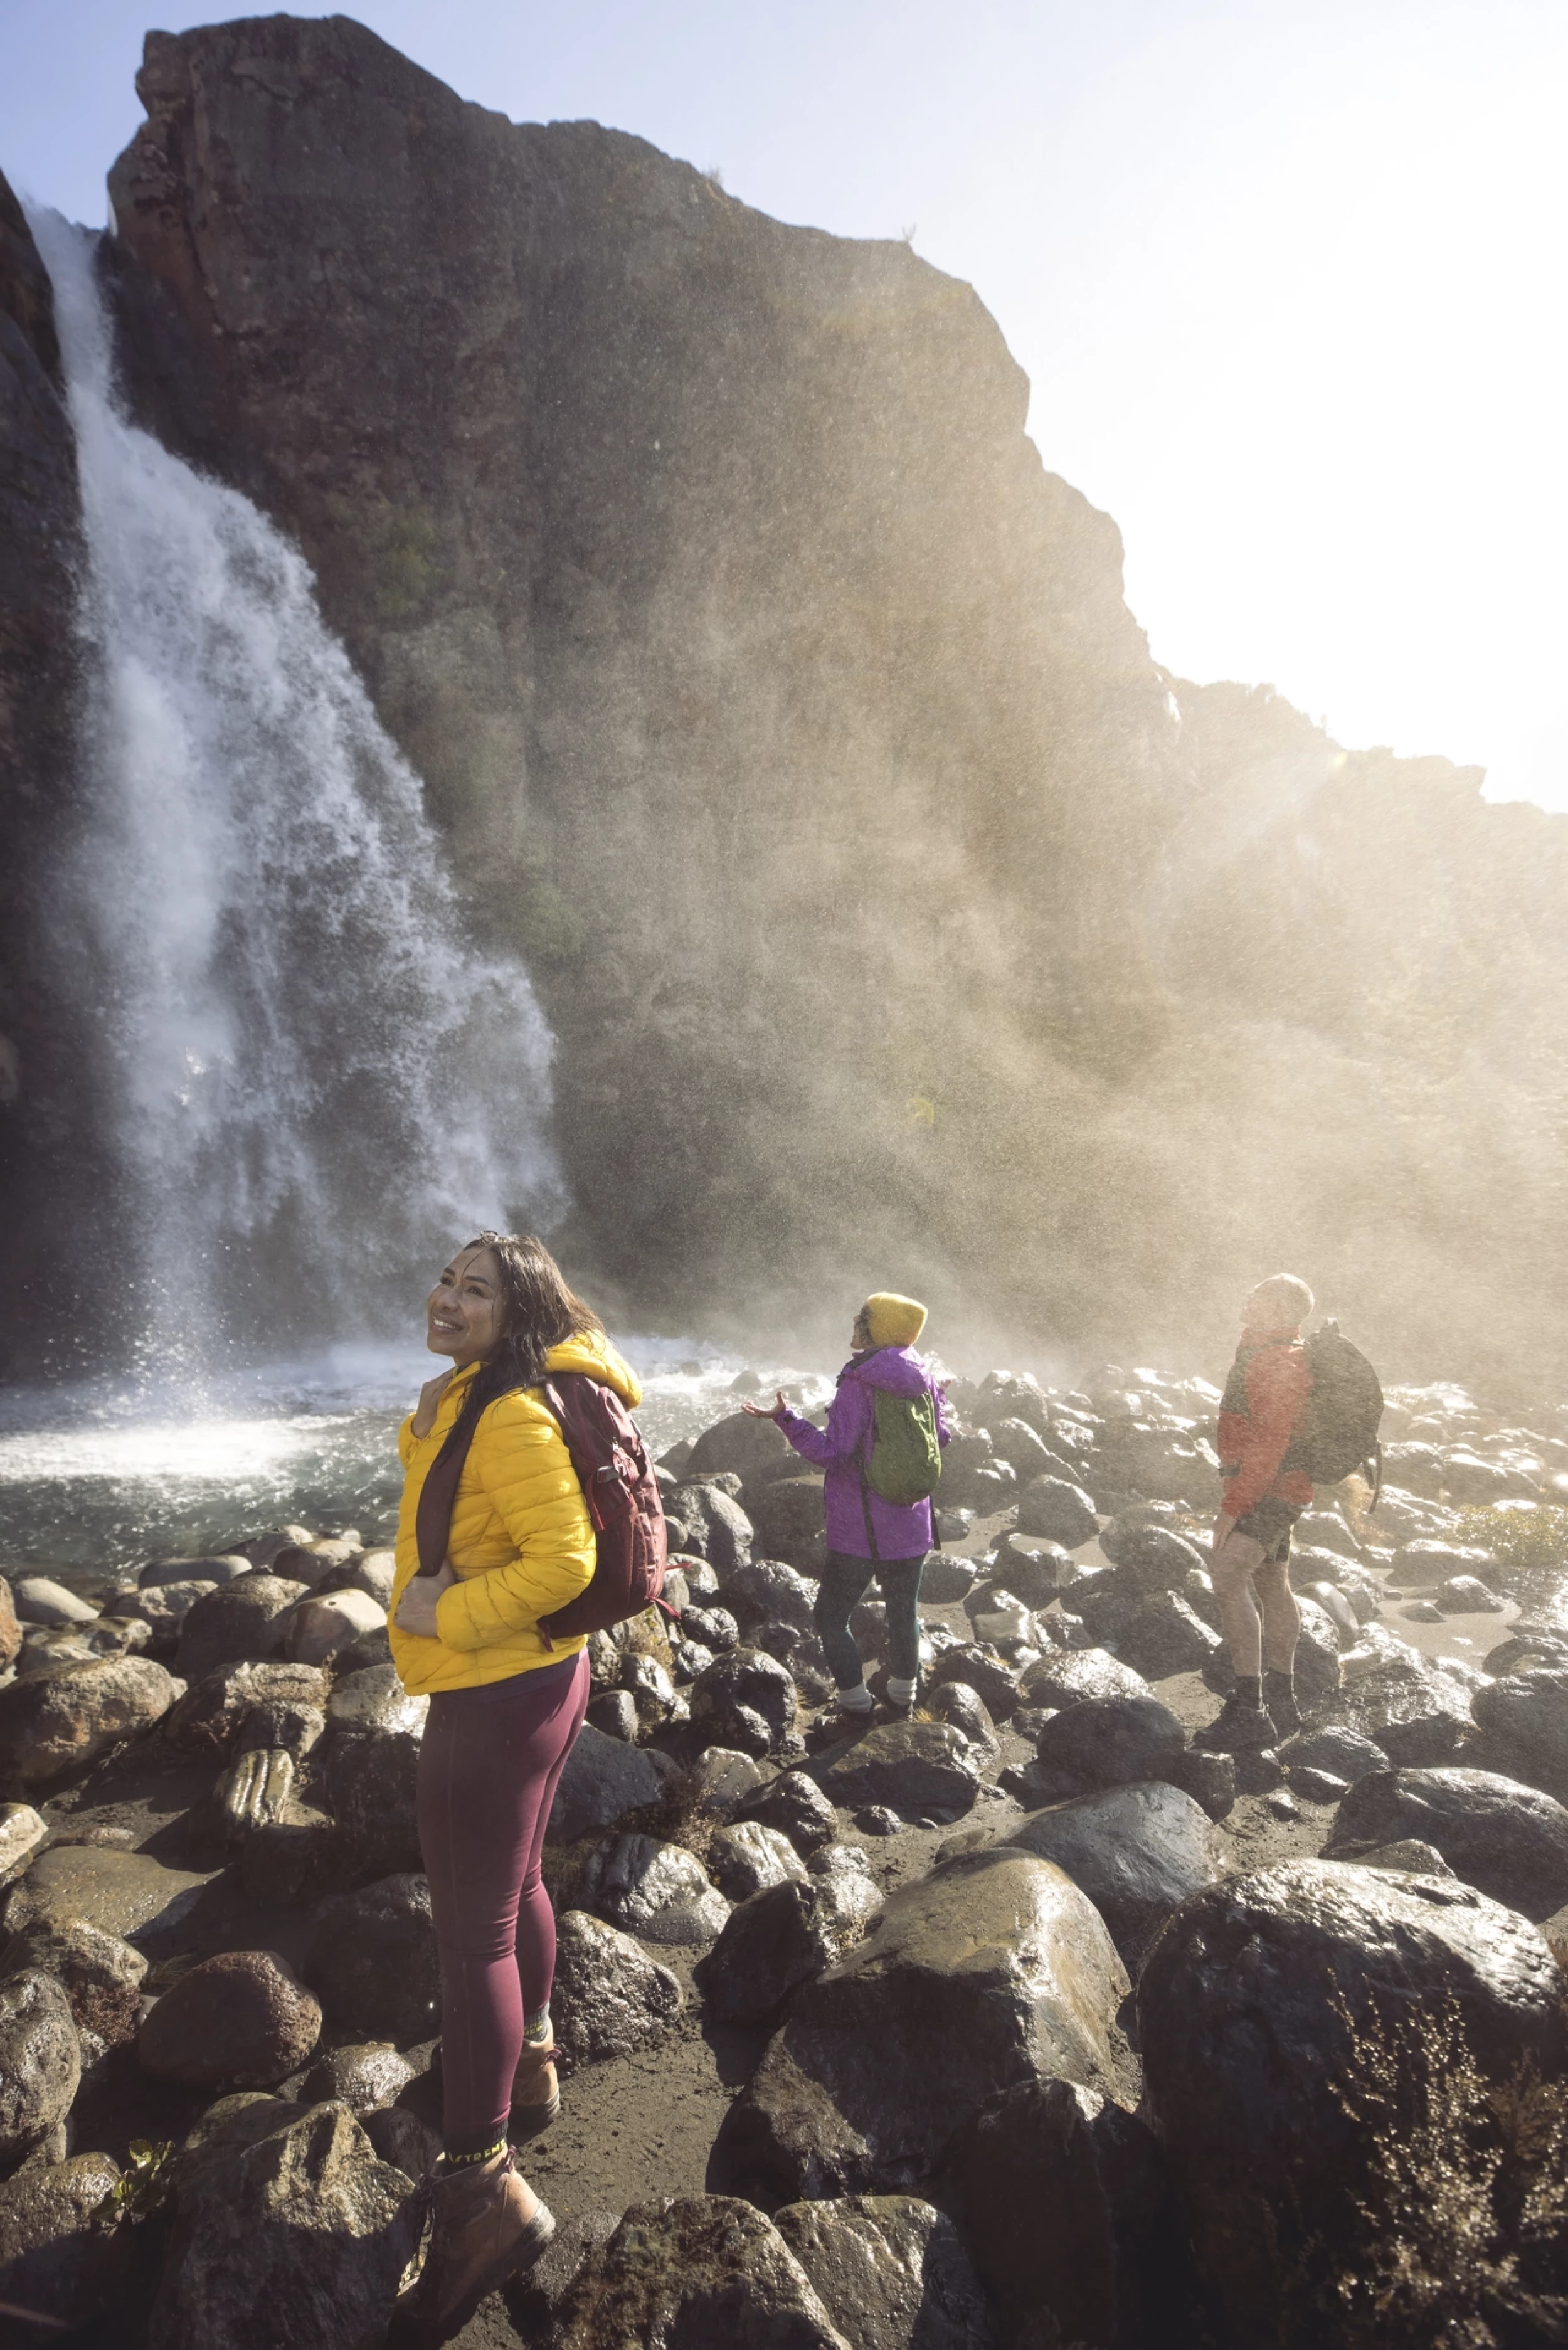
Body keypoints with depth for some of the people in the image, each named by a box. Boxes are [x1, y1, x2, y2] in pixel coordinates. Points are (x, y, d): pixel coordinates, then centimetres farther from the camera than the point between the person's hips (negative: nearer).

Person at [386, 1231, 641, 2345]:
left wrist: (445, 1613, -22)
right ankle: (530, 2070, 48)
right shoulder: (464, 1399, 7)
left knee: (473, 1930, 1)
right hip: (538, 1680, 11)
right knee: (513, 1887, 27)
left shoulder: (511, 1416, -24)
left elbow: (563, 1559, -28)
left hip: (496, 1697, -11)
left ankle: (485, 2186, 14)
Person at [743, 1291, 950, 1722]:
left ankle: (856, 1703, 14)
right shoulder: (923, 1380, -1)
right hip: (912, 1525, 7)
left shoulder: (859, 1383, -20)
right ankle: (903, 1696, 35)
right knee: (904, 1611, 21)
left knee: (831, 1616, 10)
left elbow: (832, 1452, -22)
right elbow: (942, 1436, 13)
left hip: (861, 1531, -6)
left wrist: (784, 1418, -19)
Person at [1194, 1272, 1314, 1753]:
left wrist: (1232, 1506, -27)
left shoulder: (1282, 1366, -22)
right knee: (1271, 1585, 18)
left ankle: (1248, 1709, -23)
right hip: (1270, 1486, 11)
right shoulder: (1262, 1350, 12)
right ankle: (1282, 1701, 31)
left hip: (1271, 1487, -11)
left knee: (1229, 1574, -22)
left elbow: (1270, 1448, -27)